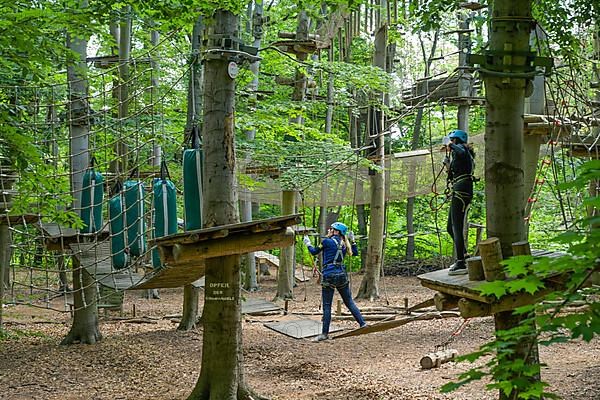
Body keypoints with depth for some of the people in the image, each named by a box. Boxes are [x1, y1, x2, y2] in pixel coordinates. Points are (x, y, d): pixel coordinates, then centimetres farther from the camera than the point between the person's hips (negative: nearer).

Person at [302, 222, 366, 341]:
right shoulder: (344, 244, 10)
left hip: (329, 276, -6)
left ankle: (325, 333, 3)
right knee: (349, 302, 14)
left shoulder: (327, 241, -7)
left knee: (326, 305, 0)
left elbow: (314, 252, 5)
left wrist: (308, 243, 22)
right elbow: (355, 253, 25)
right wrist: (352, 241, 24)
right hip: (342, 274, 6)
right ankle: (362, 324, 13)